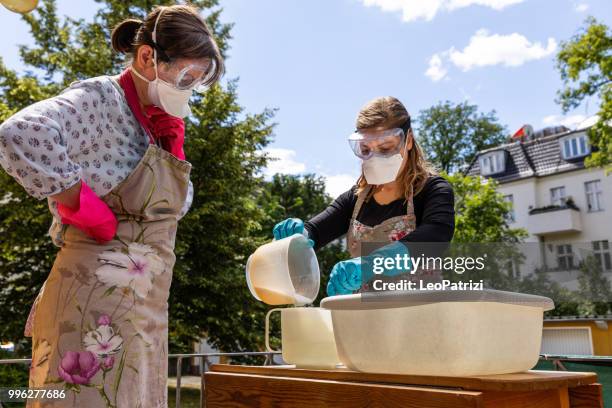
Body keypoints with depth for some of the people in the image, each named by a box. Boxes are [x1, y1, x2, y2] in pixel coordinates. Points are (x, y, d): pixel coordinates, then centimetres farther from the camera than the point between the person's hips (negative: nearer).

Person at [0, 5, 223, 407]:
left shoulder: (150, 122, 14)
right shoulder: (102, 99, -10)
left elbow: (178, 204, 23)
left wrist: (173, 149, 6)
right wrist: (81, 205, -21)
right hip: (96, 302, -9)